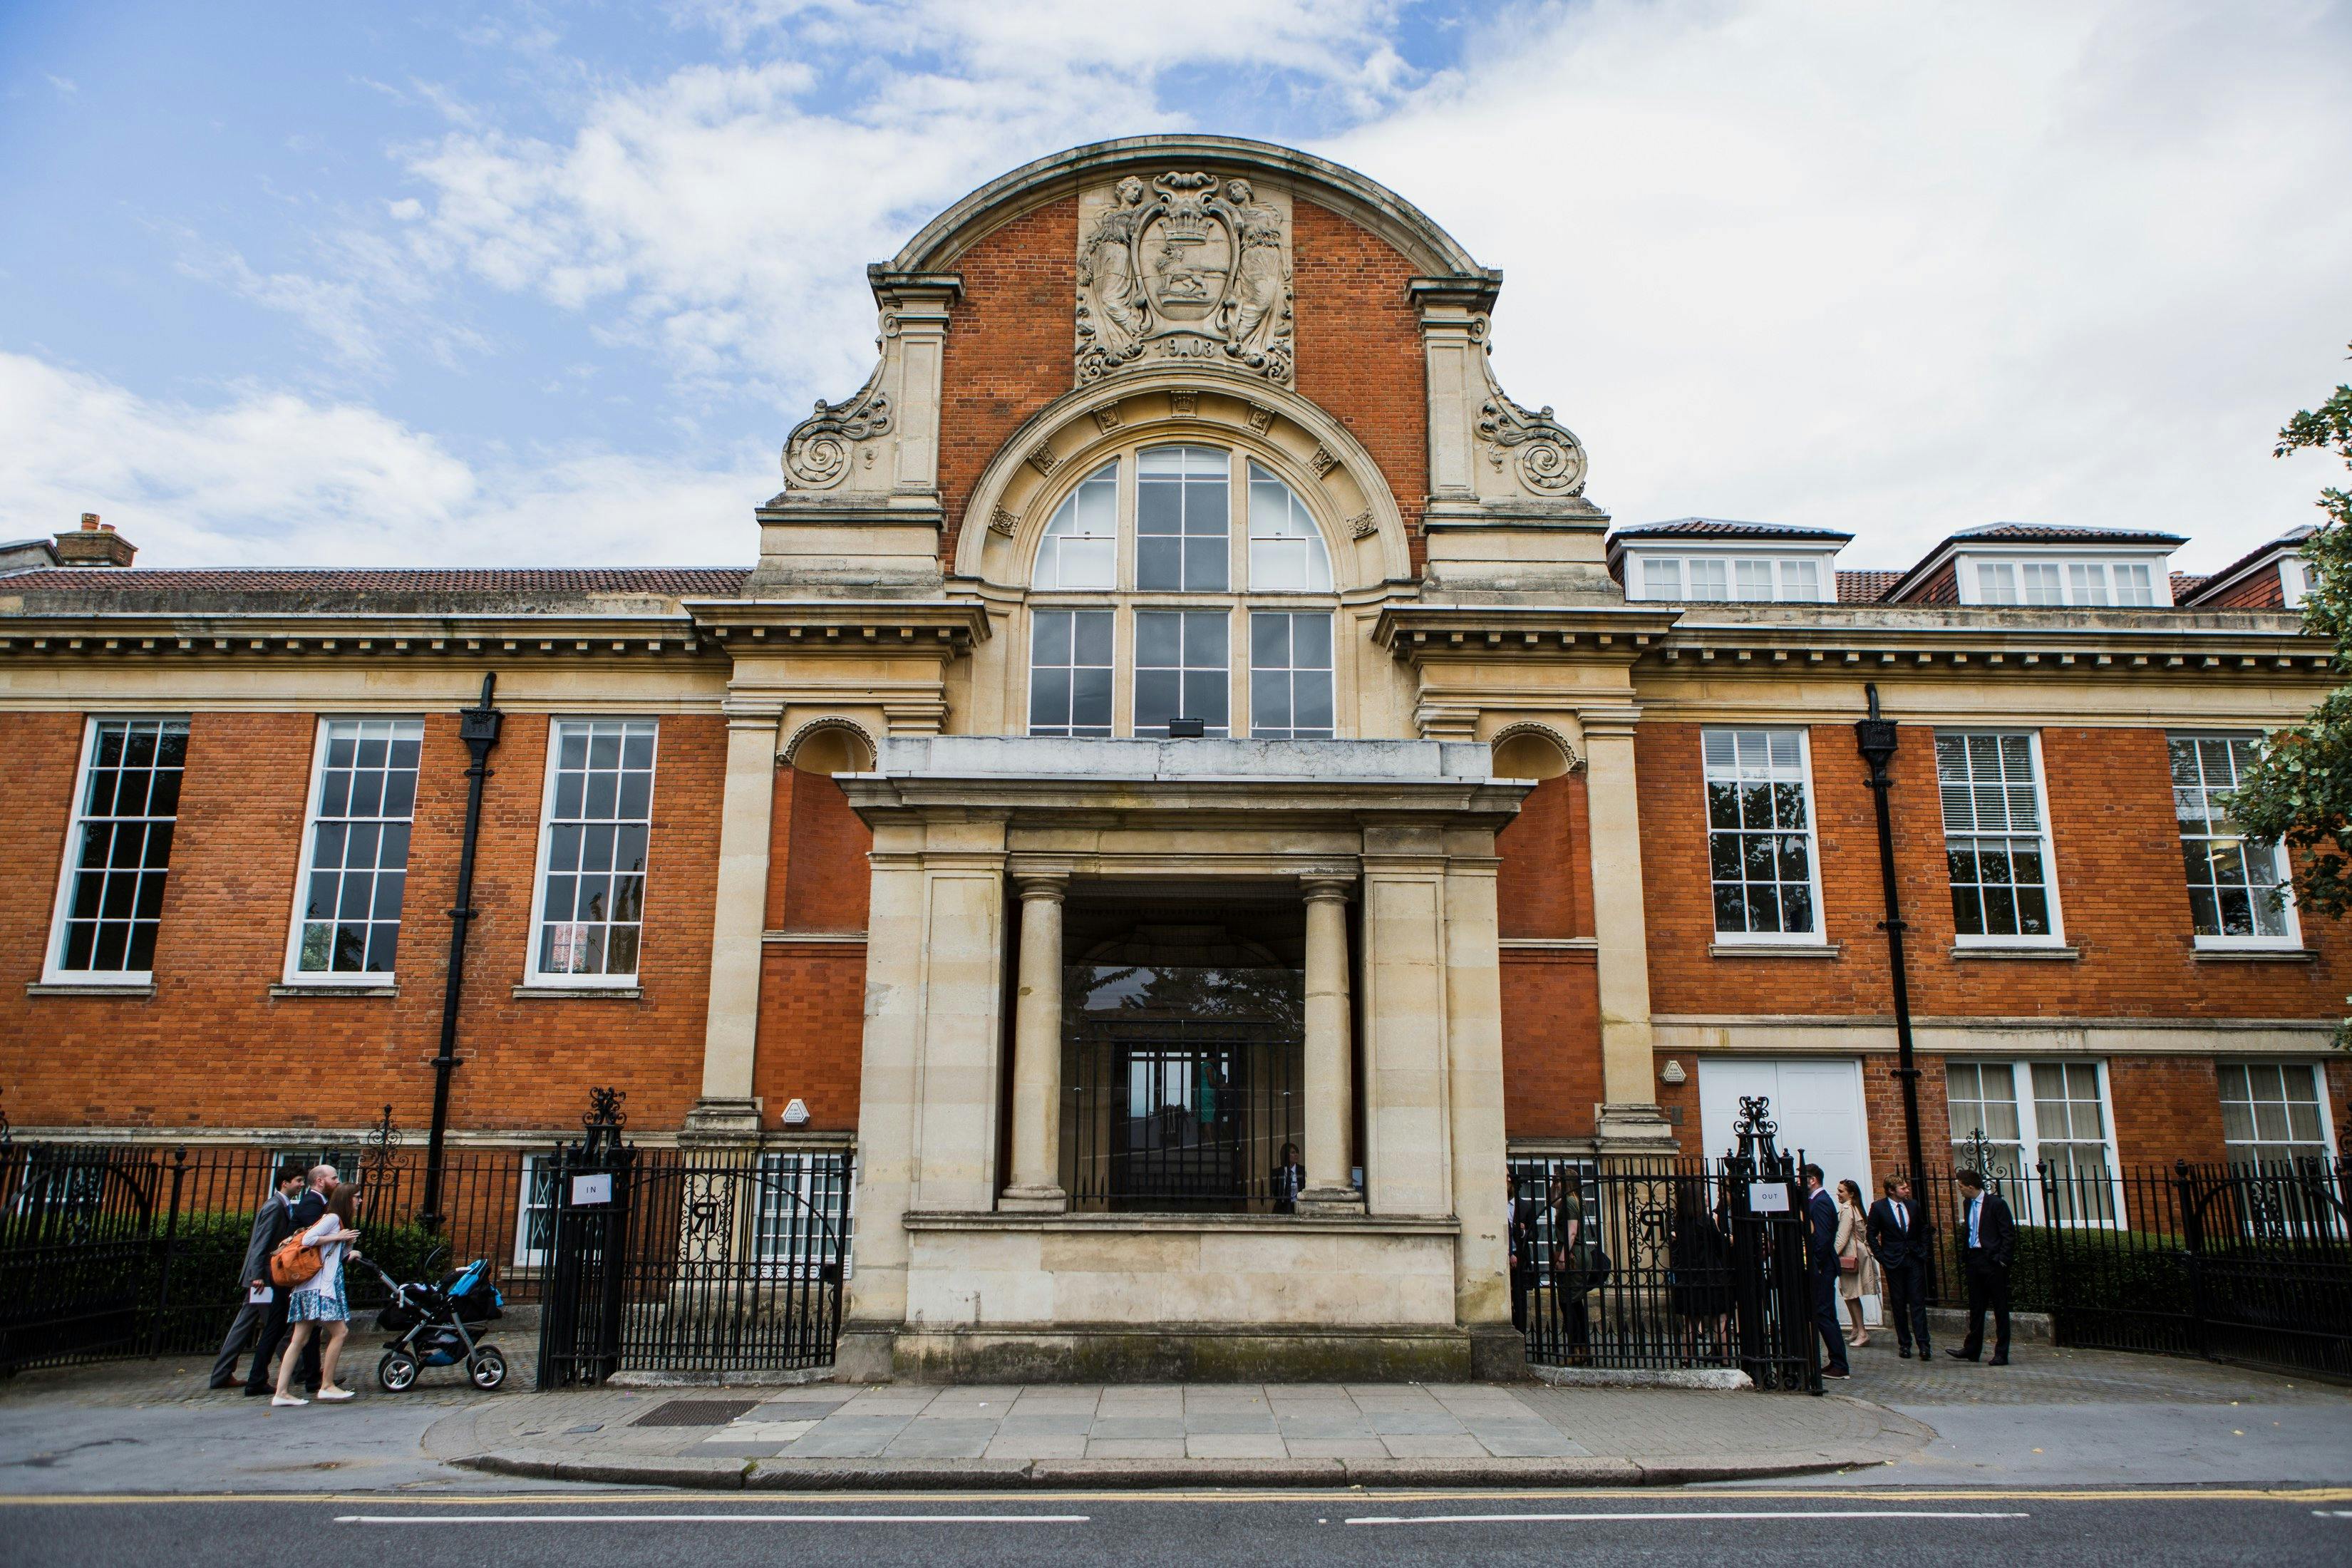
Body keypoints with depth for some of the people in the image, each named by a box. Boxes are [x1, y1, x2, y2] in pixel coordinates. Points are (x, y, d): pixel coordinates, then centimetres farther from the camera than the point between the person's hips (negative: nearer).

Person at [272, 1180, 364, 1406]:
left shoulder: (338, 1221, 22)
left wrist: (348, 1244, 7)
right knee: (339, 1331, -7)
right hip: (320, 1287, -10)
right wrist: (338, 1237, -12)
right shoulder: (332, 1218, -7)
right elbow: (308, 1239, -19)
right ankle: (327, 1386, -4)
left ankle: (282, 1392, 2)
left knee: (300, 1339, 5)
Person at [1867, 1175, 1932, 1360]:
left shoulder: (1913, 1206, 7)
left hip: (1915, 1260, 2)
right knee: (1898, 1305, 3)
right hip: (1893, 1262, -2)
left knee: (1918, 1302, -3)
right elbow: (1872, 1235, 1)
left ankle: (1923, 1344, -4)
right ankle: (1904, 1344, 10)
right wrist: (1881, 1258, -4)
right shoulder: (1878, 1207, -3)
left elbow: (1923, 1230, 19)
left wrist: (1923, 1252, 8)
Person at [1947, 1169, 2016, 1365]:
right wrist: (1965, 1254, 10)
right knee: (1975, 1307, 13)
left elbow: (2009, 1233, -11)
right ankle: (1972, 1349, 19)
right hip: (1974, 1259, 7)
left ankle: (2001, 1353, 7)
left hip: (1992, 1260, -7)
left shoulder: (1996, 1203, -11)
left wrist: (2002, 1259, -14)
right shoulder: (1967, 1203, 11)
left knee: (2000, 1308, 1)